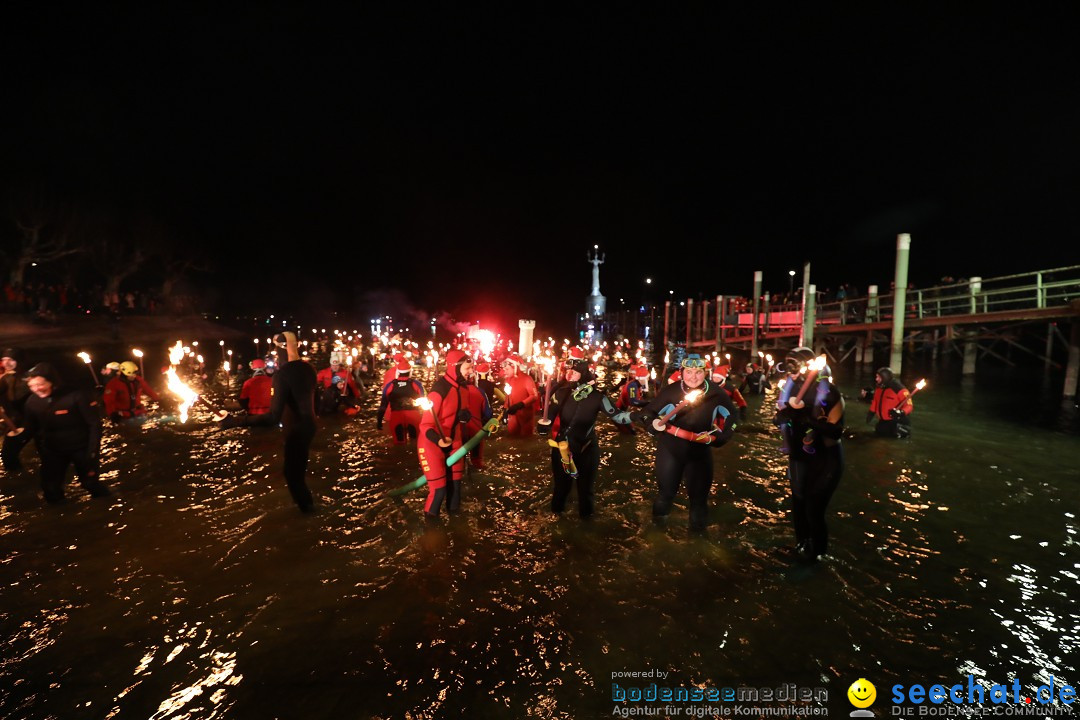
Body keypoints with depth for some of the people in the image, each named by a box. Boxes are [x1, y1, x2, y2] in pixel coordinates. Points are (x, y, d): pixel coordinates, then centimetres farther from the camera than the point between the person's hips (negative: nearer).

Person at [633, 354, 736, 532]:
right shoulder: (669, 391, -17)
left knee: (699, 491, 14)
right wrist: (653, 423, -29)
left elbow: (731, 416, 8)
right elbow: (647, 412, -9)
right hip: (670, 449, -1)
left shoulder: (716, 393, -10)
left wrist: (718, 435, -1)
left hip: (700, 450, 1)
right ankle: (659, 520, 42)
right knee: (666, 489, 14)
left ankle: (698, 527, 39)